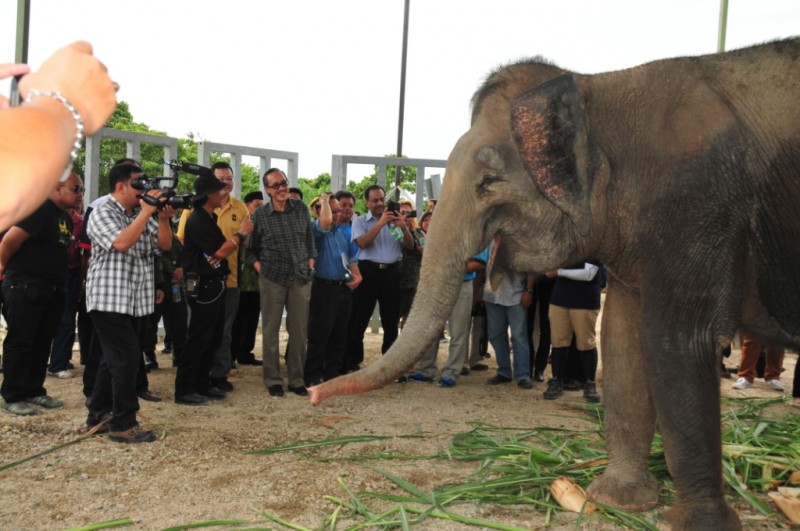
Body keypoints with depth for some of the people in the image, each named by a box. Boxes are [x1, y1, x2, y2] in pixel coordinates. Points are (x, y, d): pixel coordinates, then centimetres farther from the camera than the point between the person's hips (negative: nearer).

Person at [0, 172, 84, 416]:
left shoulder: (66, 218, 13)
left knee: (42, 342, 13)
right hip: (25, 287, -9)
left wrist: (77, 237, 7)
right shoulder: (40, 210, -15)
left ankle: (34, 391, 23)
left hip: (52, 290, 9)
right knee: (20, 342, -1)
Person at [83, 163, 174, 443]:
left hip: (135, 300, 8)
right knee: (127, 358, -11)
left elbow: (165, 244, 9)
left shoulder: (142, 214, 12)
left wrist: (163, 218, -7)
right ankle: (122, 425, -3)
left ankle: (99, 413, 29)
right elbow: (121, 243, -25)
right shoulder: (102, 213, -9)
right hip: (109, 299, -8)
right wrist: (146, 212, -20)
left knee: (115, 358, 16)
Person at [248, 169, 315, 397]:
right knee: (271, 329, 4)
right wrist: (260, 269, -5)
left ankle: (296, 380, 18)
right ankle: (272, 380, 15)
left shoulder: (301, 208, 5)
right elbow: (251, 249, 7)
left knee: (299, 330, 5)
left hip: (301, 278, 2)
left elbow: (310, 241, 12)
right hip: (272, 278, -2)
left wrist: (310, 265, 4)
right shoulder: (259, 215, -1)